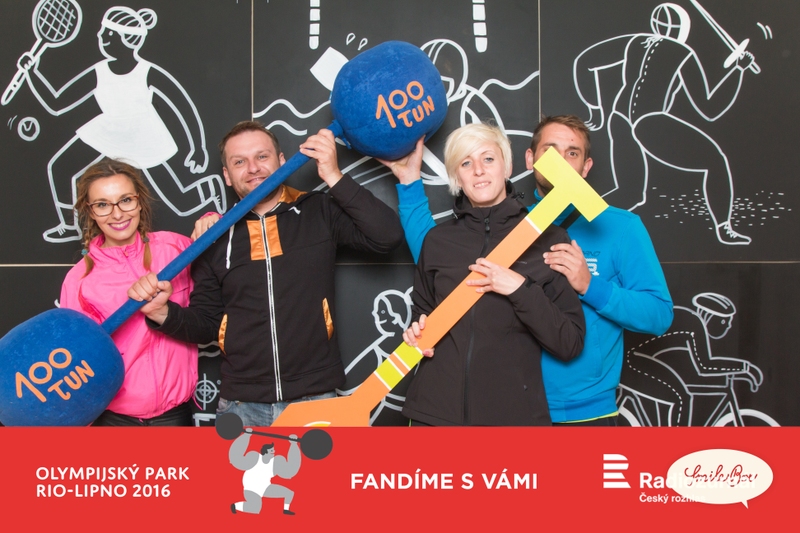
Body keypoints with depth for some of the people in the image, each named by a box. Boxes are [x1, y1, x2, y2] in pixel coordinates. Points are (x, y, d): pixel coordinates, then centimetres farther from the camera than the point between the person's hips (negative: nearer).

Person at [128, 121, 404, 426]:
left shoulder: (320, 213, 0)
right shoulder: (216, 236, 7)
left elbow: (388, 236, -14)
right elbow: (205, 324, 10)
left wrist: (333, 176, -15)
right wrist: (164, 312, -11)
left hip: (314, 400, -2)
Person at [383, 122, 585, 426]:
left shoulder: (548, 239, -3)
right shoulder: (437, 240, 5)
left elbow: (570, 344, -5)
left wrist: (521, 289, -17)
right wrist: (417, 333, -3)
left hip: (514, 411, -2)